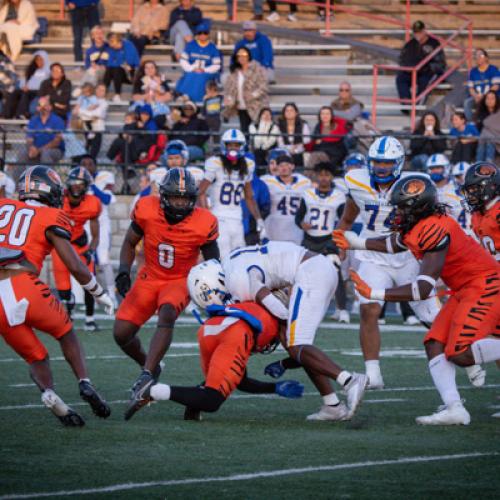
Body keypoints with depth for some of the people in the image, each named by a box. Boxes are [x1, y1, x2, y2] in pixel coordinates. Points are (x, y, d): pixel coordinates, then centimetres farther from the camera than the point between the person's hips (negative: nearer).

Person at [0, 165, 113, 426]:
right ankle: (85, 383, 8)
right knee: (65, 332, 26)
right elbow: (76, 268, 4)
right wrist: (100, 294, 18)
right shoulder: (50, 219, 6)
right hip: (25, 289, -3)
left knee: (35, 357, 18)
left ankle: (49, 394, -9)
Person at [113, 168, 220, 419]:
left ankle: (146, 378, -41)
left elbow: (212, 263, -1)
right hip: (150, 277, 3)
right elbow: (130, 243, 2)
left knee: (167, 314, -34)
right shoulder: (147, 210, -16)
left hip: (180, 281, -3)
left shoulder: (203, 224, -18)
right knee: (121, 332, -4)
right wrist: (123, 272, -12)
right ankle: (149, 366, 26)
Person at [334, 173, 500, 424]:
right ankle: (454, 409, -8)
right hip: (465, 291, 10)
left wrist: (375, 293, -26)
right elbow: (394, 243, 29)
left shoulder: (435, 231, -26)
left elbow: (423, 290, -27)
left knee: (460, 355, -20)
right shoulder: (416, 227, 3)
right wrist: (356, 242, 32)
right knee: (435, 344, 1)